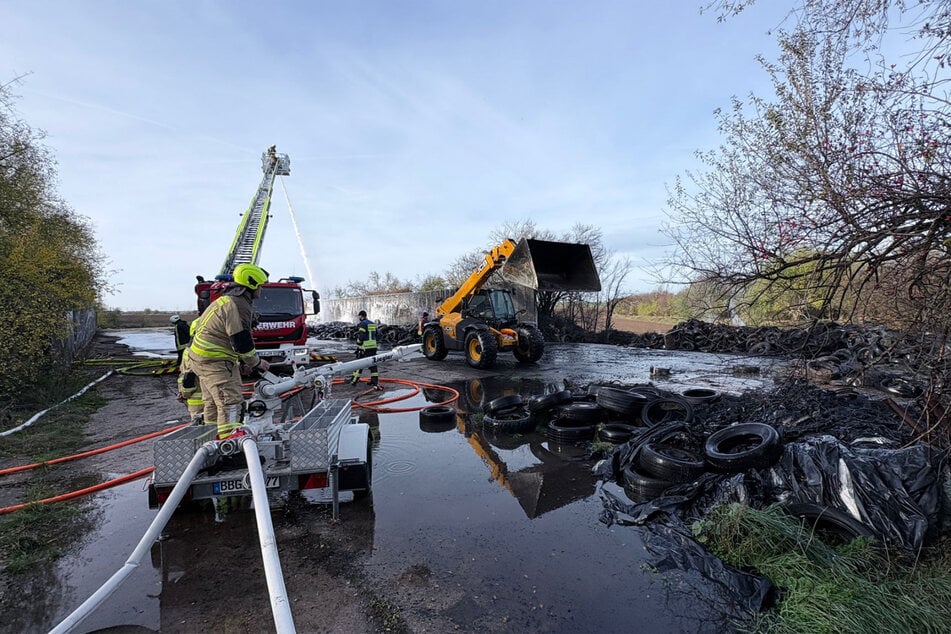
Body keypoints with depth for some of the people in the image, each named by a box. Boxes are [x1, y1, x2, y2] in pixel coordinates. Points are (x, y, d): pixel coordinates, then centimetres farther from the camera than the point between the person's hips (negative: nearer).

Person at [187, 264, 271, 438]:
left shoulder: (225, 300, 17)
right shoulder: (238, 305, -17)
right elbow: (241, 341, -21)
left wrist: (241, 360, 18)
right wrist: (256, 362, -6)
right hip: (215, 362, -11)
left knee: (213, 402, 20)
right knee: (231, 403, -12)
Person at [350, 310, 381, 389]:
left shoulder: (362, 324, -11)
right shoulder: (373, 324, 12)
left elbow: (360, 337, -15)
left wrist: (358, 347, -9)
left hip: (364, 348, -6)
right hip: (373, 347, 6)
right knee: (373, 364, 7)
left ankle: (354, 380, 19)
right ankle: (375, 381, 2)